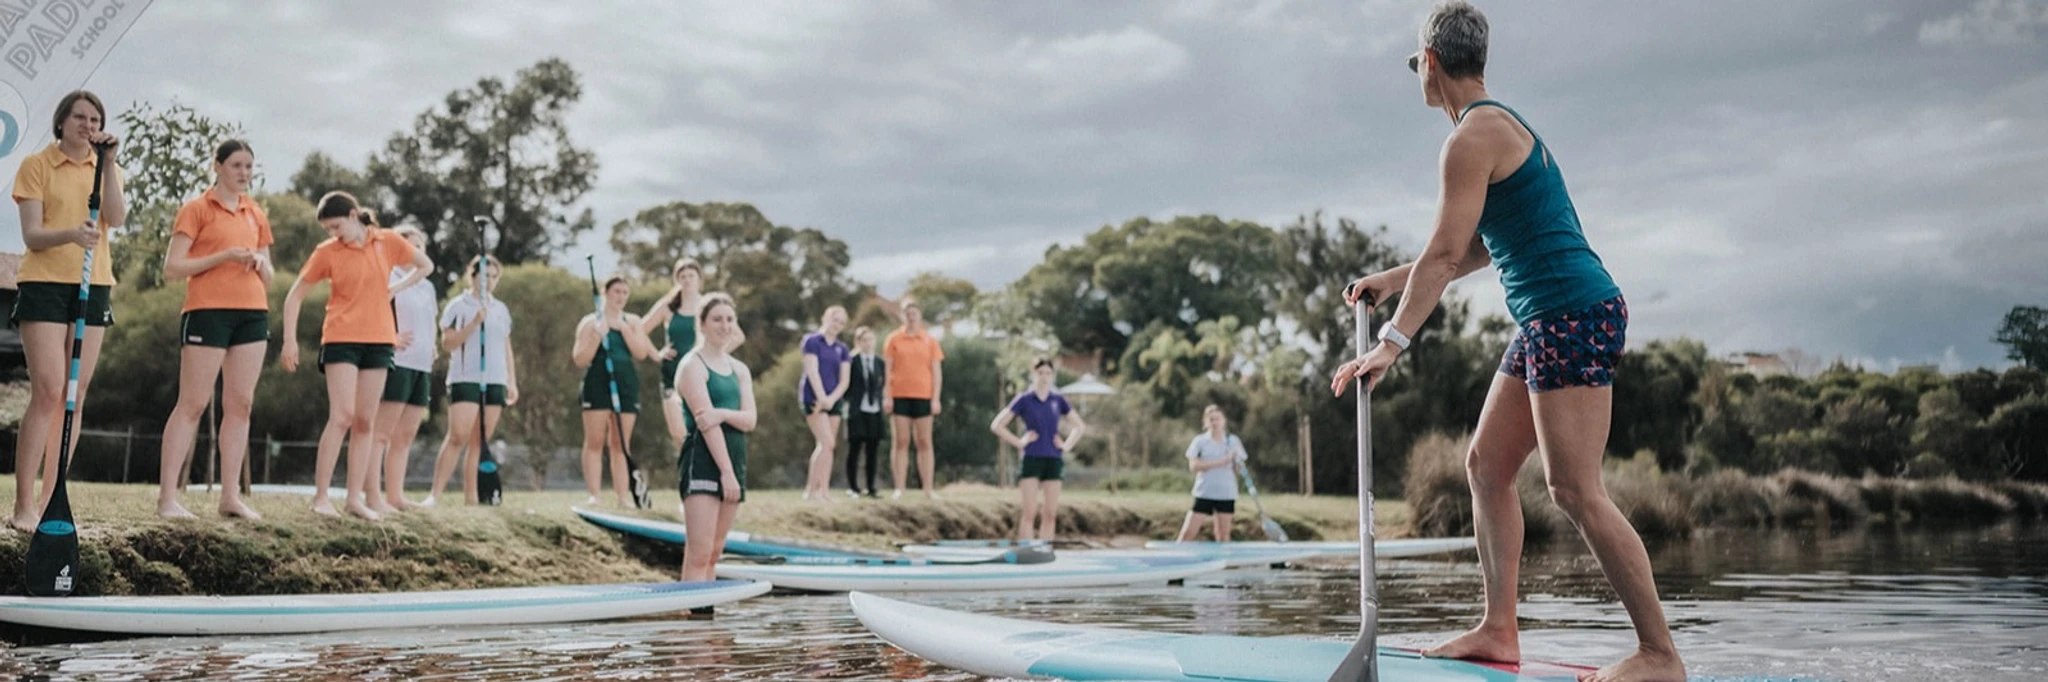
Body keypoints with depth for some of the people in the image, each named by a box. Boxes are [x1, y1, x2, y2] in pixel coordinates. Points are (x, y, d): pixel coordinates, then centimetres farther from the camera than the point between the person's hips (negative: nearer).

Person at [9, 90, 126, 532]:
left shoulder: (106, 169, 12)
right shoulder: (36, 165, 1)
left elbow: (116, 217, -7)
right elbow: (31, 235, -8)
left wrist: (108, 163, -13)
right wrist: (70, 234, -27)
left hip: (94, 286, 4)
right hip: (45, 284, -4)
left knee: (75, 395, 2)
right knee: (47, 392, -13)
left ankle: (50, 499, 8)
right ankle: (24, 504, -9)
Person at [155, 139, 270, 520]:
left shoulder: (256, 215, 17)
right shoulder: (197, 209, 0)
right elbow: (172, 268, -6)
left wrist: (261, 263, -2)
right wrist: (222, 256, -16)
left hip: (253, 313, 6)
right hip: (208, 311, -5)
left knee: (240, 404, 3)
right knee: (192, 404, -6)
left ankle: (231, 495, 7)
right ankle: (167, 496, -2)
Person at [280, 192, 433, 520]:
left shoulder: (387, 242, 3)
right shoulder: (326, 252, -2)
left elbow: (426, 266, 17)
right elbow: (295, 296, 3)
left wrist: (395, 288, 4)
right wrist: (290, 340, -3)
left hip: (378, 339, 3)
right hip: (341, 339, -3)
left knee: (366, 421, 4)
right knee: (342, 416, -14)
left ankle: (355, 497, 9)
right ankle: (321, 496, -10)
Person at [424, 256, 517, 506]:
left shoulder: (501, 309, 17)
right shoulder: (458, 306, 2)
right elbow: (447, 343, -5)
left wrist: (512, 382, 13)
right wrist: (475, 323, -15)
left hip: (495, 382, 5)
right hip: (465, 379, -5)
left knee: (480, 441, 4)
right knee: (458, 436, -14)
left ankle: (470, 495, 6)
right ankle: (435, 493, -13)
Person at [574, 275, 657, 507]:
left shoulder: (632, 321, 13)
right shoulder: (590, 322, 4)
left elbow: (641, 353, 0)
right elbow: (580, 360, -3)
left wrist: (624, 329, -8)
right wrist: (597, 335, -15)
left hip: (626, 384, 3)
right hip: (597, 383, -3)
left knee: (621, 444, 3)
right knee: (594, 442, -5)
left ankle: (623, 496, 2)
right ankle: (593, 495, -4)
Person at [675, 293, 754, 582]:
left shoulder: (740, 370, 16)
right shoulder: (692, 365, -5)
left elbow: (750, 420, 3)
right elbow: (705, 422, -13)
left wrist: (723, 413, -19)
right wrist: (726, 472, -18)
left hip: (734, 458, 7)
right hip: (703, 460, -7)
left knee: (714, 552, 8)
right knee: (698, 554, -13)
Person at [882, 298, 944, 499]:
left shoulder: (930, 341, 6)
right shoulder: (894, 339, 4)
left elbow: (937, 372, 6)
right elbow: (887, 369, 3)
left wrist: (936, 398, -2)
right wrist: (886, 396, -5)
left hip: (923, 397, 1)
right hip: (900, 396, -1)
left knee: (924, 443, 3)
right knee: (901, 442, 0)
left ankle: (928, 489, 6)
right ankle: (899, 489, 1)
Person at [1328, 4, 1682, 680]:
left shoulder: (1474, 135, -11)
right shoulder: (1506, 123, 20)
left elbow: (1445, 254, -17)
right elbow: (1480, 249, 25)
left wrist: (1391, 343, -16)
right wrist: (1391, 280, 29)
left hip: (1573, 317, -11)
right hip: (1550, 321, 11)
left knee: (1576, 491, -11)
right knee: (1487, 464, 11)